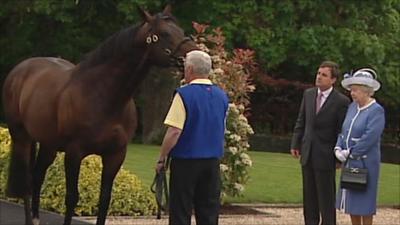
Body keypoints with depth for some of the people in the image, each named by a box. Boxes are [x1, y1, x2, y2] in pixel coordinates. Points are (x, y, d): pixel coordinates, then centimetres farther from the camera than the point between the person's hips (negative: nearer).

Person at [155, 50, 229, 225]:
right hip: (212, 162, 6)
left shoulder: (184, 94, -14)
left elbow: (174, 132, -18)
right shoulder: (222, 96, 6)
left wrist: (161, 159, -9)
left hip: (186, 161, -5)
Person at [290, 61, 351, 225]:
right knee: (309, 195, 13)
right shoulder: (308, 94, 7)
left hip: (325, 156, -6)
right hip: (307, 154, 6)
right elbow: (301, 122, 12)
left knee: (326, 197, 0)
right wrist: (295, 144, 6)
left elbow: (343, 131, -9)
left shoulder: (341, 101, -10)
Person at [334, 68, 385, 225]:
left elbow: (369, 138, -22)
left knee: (364, 201, 0)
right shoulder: (353, 106, 8)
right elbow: (344, 131, 11)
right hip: (349, 162, 7)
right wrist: (338, 149, -5)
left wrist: (350, 153, -15)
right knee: (351, 201, 12)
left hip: (365, 162, -7)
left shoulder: (376, 111, -14)